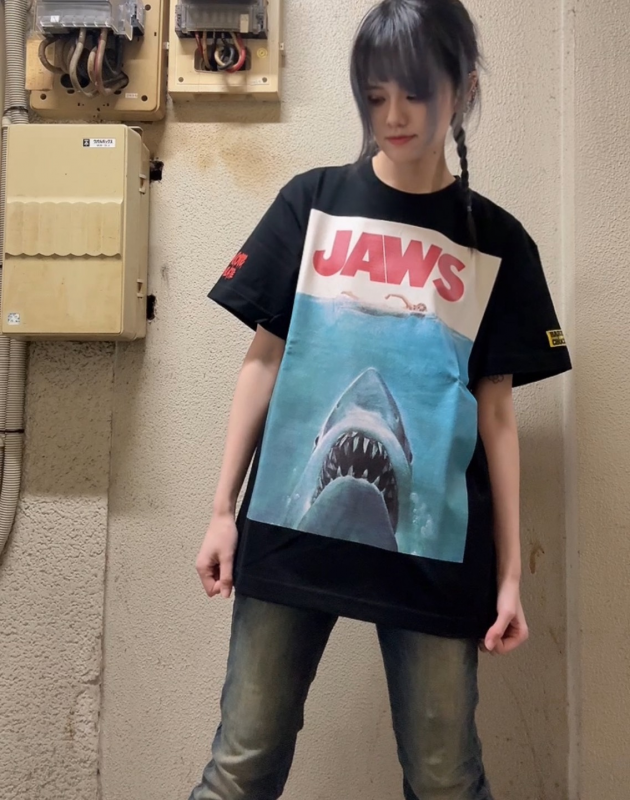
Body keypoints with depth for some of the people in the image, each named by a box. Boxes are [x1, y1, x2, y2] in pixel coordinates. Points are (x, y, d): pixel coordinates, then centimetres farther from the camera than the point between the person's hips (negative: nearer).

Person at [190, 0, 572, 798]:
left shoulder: (497, 242, 5)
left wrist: (509, 572, 3)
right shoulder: (312, 202, 4)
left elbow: (495, 413, 4)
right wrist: (223, 508, 3)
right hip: (290, 531, 1)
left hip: (432, 550, 1)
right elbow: (264, 362, 5)